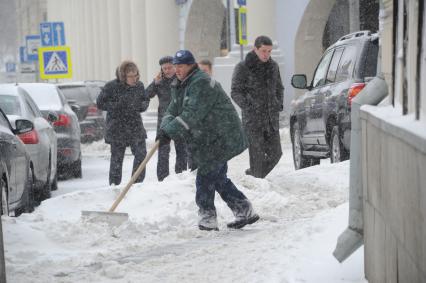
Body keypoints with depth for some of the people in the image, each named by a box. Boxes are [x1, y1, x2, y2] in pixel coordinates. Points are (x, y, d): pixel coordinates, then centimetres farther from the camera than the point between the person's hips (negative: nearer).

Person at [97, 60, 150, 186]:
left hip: (136, 127, 4)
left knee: (141, 154, -2)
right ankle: (114, 185, 13)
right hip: (117, 128, -4)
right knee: (117, 158, 2)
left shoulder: (139, 86, 3)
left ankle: (138, 183, 11)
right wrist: (118, 106, -18)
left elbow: (146, 100, 17)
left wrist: (141, 105, -7)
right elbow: (100, 103, -8)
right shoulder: (111, 86, -11)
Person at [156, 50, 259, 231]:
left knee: (205, 177, -9)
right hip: (209, 140, 10)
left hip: (221, 139, -10)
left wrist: (169, 131, -31)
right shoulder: (179, 87, 12)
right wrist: (165, 128, -15)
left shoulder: (201, 83, -20)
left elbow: (192, 115, -29)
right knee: (218, 178, 15)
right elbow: (172, 111, 6)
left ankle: (207, 219, -1)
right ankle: (245, 212, 22)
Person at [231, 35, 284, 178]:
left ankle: (252, 173, 26)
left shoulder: (273, 66, 10)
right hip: (253, 119, -5)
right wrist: (247, 105, -16)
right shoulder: (243, 67, -5)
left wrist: (279, 103, 4)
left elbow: (279, 88, 21)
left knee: (275, 153, 6)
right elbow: (235, 92, -3)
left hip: (272, 118, 5)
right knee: (257, 154, -7)